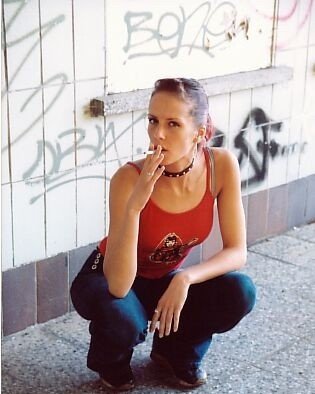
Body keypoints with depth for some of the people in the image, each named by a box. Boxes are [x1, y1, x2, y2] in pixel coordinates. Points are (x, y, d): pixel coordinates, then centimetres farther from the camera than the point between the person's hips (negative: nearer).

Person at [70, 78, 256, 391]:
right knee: (123, 319, -36)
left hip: (168, 280, 3)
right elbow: (119, 286, -38)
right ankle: (112, 362, 3)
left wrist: (186, 277, -32)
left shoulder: (222, 165, -21)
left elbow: (237, 252, -15)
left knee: (239, 293, -22)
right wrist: (135, 205, -48)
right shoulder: (130, 178, -32)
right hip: (111, 282, -3)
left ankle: (176, 350, 8)